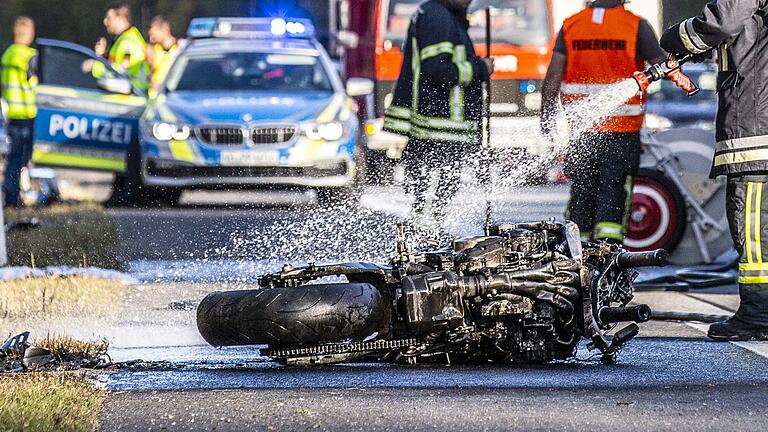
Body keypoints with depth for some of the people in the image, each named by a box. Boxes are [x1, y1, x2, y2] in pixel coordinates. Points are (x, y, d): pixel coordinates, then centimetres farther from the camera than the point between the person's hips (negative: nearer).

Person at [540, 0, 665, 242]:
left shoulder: (570, 25, 3)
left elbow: (553, 74, 1)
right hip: (623, 128, -3)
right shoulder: (636, 26, -7)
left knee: (581, 188, 14)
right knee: (614, 187, -2)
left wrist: (547, 116, 6)